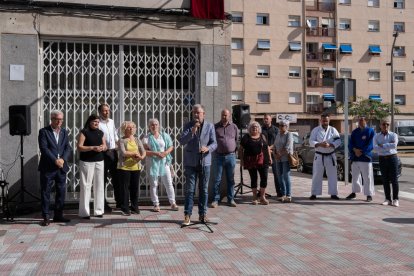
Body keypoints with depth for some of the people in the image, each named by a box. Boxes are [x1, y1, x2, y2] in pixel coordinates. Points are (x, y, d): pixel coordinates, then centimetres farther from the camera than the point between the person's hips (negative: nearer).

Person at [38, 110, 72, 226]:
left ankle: (58, 215, 19)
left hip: (61, 167, 5)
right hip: (47, 167, -5)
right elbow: (44, 148, -12)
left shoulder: (64, 132, 12)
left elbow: (68, 148, 6)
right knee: (45, 192, 0)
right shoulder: (44, 132, -3)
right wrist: (55, 160, -18)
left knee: (61, 191, 8)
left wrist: (63, 159, -11)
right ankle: (46, 217, 8)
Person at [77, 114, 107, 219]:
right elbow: (79, 147, -10)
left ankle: (98, 210, 16)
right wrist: (93, 148, -20)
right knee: (86, 186, -4)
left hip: (99, 161, 5)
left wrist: (102, 147, -6)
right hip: (87, 162, -5)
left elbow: (105, 146, 17)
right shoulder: (84, 132, -3)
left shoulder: (100, 133, 13)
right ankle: (85, 212, 1)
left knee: (99, 185, 7)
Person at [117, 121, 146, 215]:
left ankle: (134, 207, 19)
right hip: (124, 167, -4)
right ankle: (125, 208, 9)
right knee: (124, 188, 1)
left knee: (135, 187, 8)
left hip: (136, 167, 4)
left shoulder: (137, 140, 12)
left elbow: (143, 151, 3)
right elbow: (123, 153, -15)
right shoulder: (122, 141, -2)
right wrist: (135, 153, -10)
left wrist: (141, 157, -18)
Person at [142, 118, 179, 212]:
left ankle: (173, 203, 9)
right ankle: (156, 204, 11)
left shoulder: (164, 135, 8)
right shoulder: (147, 138, 1)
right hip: (152, 162, -1)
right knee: (154, 184, 3)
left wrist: (166, 152, -12)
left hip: (164, 161, 2)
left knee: (169, 183, 2)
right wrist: (155, 153, -18)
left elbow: (171, 147, 8)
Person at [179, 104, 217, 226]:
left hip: (205, 162, 1)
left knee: (204, 189, 9)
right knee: (189, 189, -1)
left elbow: (214, 143, 0)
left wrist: (208, 148, -22)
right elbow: (182, 141, -11)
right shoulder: (188, 126, 1)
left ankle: (202, 214, 19)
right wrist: (192, 131, -25)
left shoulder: (210, 126, 3)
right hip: (190, 162, -1)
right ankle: (187, 215, 4)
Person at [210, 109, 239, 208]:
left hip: (231, 156, 1)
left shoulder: (234, 127, 7)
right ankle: (215, 200, 7)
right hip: (219, 156, -1)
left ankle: (231, 199, 16)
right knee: (217, 179, 0)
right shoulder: (215, 127, 3)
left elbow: (236, 140, 12)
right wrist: (214, 149, 0)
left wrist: (234, 151, 6)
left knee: (230, 179, 8)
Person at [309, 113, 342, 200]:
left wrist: (329, 145, -21)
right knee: (316, 175, 1)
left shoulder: (333, 130, 2)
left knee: (332, 175, 5)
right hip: (319, 156, -1)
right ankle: (314, 194, 8)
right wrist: (319, 144, -23)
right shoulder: (315, 130, 0)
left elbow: (338, 141, -4)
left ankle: (333, 193, 15)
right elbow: (311, 142, -6)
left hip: (330, 156, 1)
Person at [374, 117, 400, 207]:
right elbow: (375, 148, -10)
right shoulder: (376, 136, 6)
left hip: (392, 158, -2)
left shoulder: (393, 135, 2)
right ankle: (388, 199, 12)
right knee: (385, 180, 5)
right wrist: (389, 146, -16)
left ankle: (395, 199, 3)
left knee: (394, 179, -2)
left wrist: (382, 145, -11)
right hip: (382, 159, 2)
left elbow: (394, 145, -17)